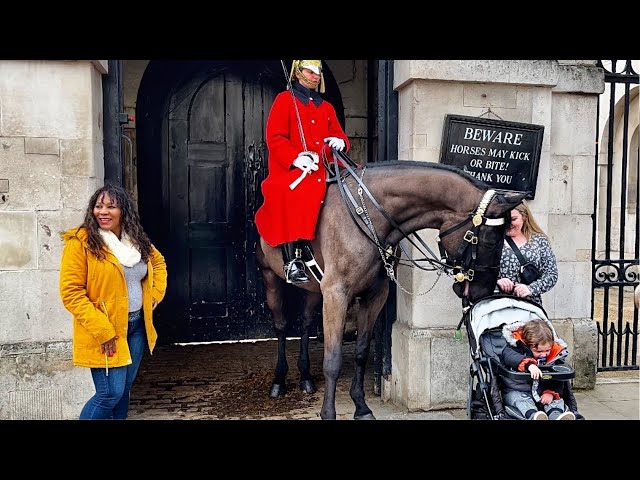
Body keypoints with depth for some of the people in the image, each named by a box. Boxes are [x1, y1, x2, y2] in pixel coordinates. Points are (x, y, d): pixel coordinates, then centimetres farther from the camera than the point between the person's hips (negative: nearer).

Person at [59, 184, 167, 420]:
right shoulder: (81, 242, -13)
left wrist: (156, 293, 9)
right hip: (104, 333, -6)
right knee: (111, 393, -6)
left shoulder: (138, 240, 6)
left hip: (137, 325, 6)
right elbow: (71, 292, -16)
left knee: (124, 388, 15)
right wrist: (103, 331, -20)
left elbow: (158, 262, 25)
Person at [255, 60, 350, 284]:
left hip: (321, 170, 6)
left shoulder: (327, 107, 24)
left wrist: (340, 142, -5)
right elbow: (274, 138, -4)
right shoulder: (284, 100, 8)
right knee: (291, 194, -34)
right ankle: (292, 260, -32)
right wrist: (296, 158, -20)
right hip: (289, 169, -6)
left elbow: (340, 135, 22)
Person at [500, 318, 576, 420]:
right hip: (517, 391, -4)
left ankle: (556, 415, -46)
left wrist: (552, 392, -17)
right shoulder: (517, 346, -14)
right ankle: (533, 415, -58)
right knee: (520, 399, -31)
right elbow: (508, 355, -36)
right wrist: (528, 364, -51)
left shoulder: (555, 353, -1)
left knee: (556, 399, -17)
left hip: (541, 392, 4)